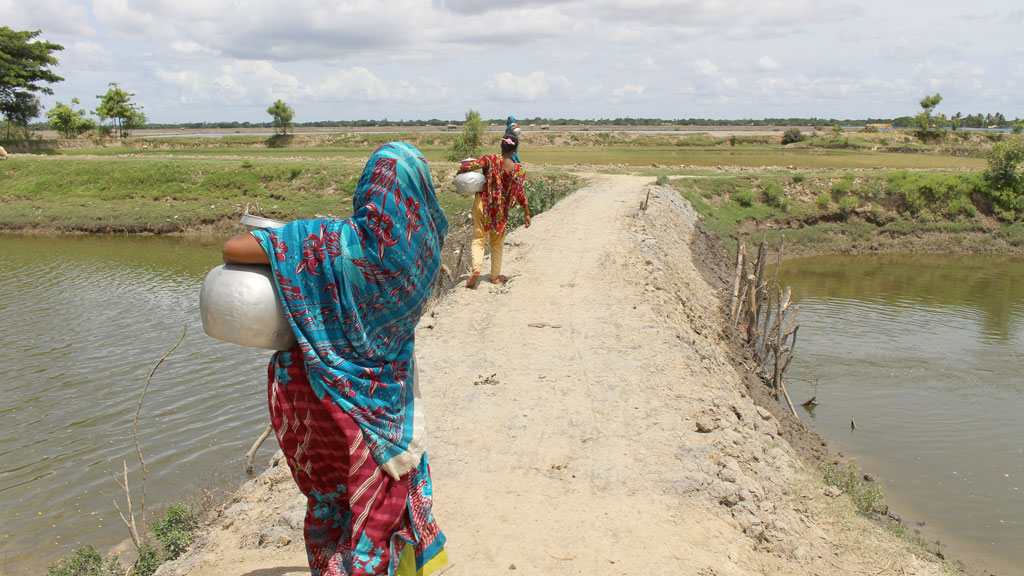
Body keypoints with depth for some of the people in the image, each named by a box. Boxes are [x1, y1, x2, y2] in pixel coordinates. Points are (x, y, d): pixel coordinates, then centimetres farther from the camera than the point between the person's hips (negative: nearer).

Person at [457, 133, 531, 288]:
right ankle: (495, 275, 22)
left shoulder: (491, 160, -11)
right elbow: (520, 193, -5)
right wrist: (526, 213, 4)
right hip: (501, 209, 1)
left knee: (479, 239, 4)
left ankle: (476, 268, -20)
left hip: (483, 203, -1)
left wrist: (460, 171, 2)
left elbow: (469, 165, -20)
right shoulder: (518, 169, -6)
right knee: (497, 243, 16)